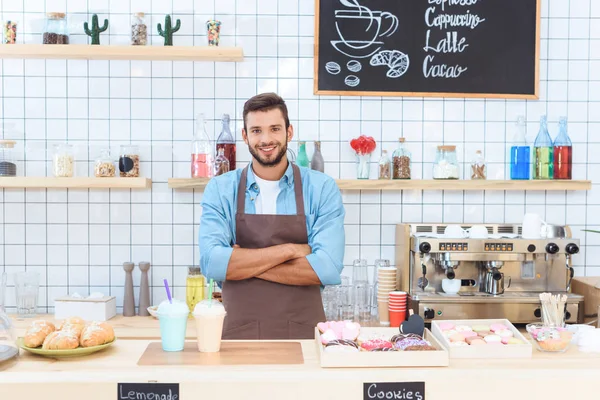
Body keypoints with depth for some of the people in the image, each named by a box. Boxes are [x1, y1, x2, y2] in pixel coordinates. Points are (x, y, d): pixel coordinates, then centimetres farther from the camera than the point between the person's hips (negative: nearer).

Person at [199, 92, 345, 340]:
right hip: (239, 333, 1)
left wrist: (244, 263, -13)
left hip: (303, 333, 0)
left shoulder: (322, 189, -3)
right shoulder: (220, 190, 0)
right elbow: (211, 262, -13)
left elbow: (328, 268, -14)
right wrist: (289, 250, -14)